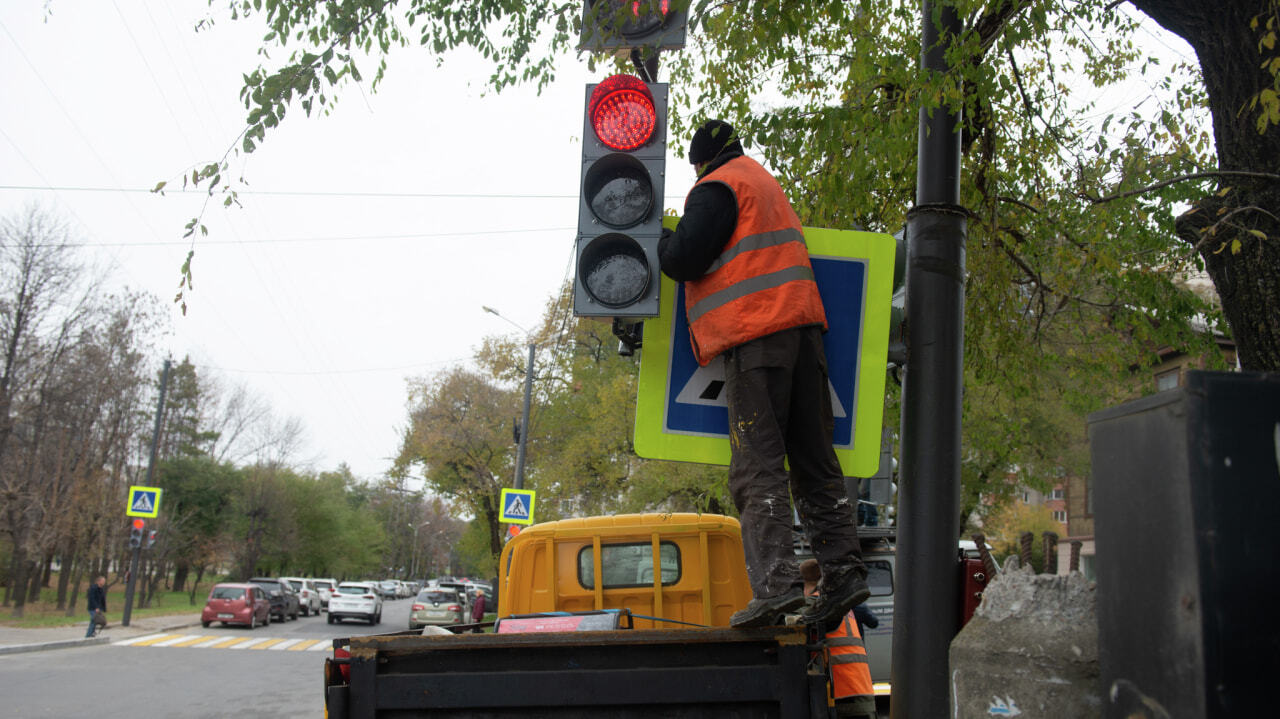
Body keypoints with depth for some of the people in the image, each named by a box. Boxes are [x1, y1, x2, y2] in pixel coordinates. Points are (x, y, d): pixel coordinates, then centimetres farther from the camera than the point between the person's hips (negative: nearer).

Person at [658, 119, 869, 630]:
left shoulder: (717, 188, 1)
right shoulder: (767, 185, 29)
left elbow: (684, 260, -9)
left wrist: (659, 242, 12)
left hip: (754, 337, -8)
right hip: (800, 323, 8)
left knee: (758, 466, -11)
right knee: (814, 459, 6)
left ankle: (775, 582, -19)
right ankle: (843, 569, 0)